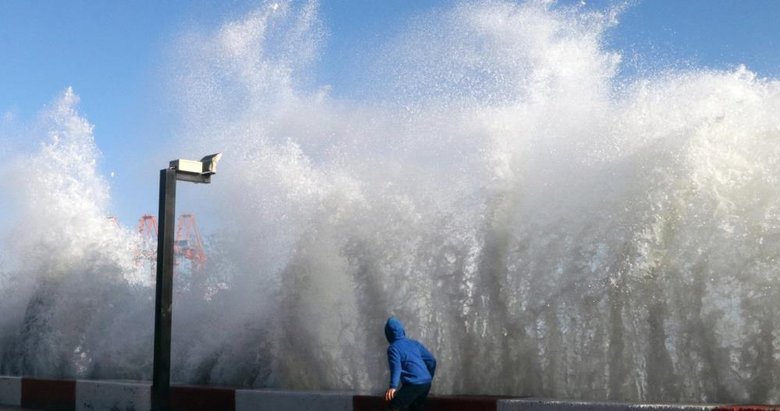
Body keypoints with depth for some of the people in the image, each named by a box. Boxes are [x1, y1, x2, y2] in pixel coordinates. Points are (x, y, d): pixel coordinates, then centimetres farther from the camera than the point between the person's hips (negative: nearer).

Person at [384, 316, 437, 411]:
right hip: (426, 383, 7)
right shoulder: (414, 342, 16)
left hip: (413, 384, -7)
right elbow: (431, 360, 15)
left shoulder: (393, 348, -2)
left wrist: (393, 387, -31)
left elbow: (396, 367, -20)